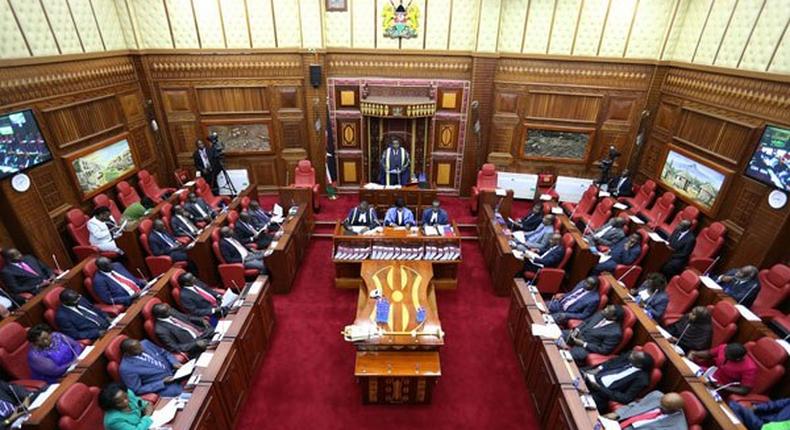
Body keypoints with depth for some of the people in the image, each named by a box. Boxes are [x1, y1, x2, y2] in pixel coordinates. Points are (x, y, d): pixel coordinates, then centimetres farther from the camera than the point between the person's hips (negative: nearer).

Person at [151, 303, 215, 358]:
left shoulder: (171, 311, 3)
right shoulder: (160, 330, -17)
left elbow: (187, 317, 19)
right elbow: (174, 348, -15)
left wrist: (202, 320, 1)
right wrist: (196, 344, -24)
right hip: (194, 347, -8)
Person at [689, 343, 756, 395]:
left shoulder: (749, 368, -24)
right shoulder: (724, 348, -13)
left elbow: (745, 391, -18)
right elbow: (708, 354, 7)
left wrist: (721, 387, -28)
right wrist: (695, 353, -11)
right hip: (709, 375, 6)